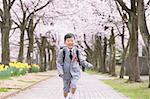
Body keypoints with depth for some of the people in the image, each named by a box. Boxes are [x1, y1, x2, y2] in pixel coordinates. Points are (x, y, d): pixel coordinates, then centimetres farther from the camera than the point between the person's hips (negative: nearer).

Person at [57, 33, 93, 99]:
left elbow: (81, 61, 10)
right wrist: (60, 72, -16)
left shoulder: (76, 51, 1)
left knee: (73, 85, -21)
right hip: (66, 73, 0)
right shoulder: (62, 51, -5)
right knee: (66, 89, 9)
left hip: (75, 72, 0)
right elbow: (59, 63, -5)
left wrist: (88, 65, -4)